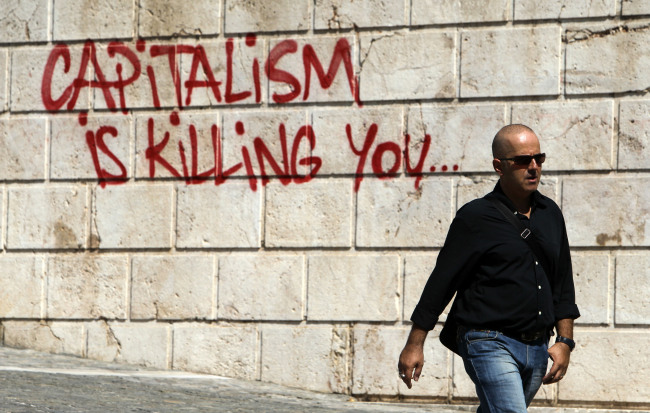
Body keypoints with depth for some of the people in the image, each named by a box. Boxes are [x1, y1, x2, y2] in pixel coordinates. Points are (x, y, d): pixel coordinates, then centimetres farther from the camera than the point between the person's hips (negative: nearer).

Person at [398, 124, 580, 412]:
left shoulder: (551, 214, 13)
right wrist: (414, 344, -3)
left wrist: (565, 341, 11)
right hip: (490, 344, -6)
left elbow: (563, 284, 19)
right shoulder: (475, 218, -5)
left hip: (538, 348, 6)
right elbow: (441, 281, -3)